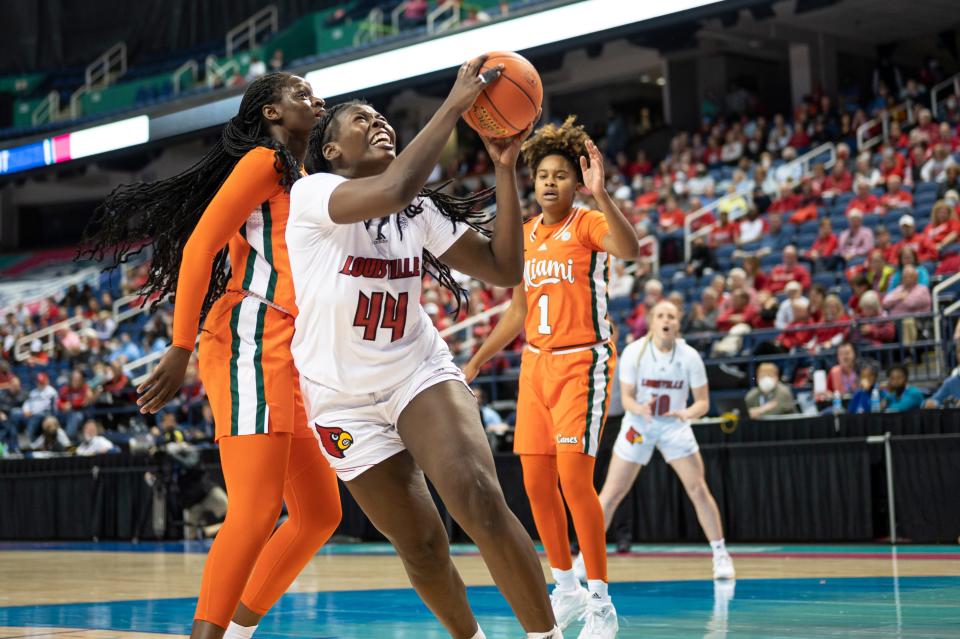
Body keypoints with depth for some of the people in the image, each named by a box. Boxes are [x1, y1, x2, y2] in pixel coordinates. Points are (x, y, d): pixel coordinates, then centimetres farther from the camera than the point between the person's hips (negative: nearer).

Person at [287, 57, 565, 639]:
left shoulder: (421, 212, 2)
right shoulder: (312, 194, -14)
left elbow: (504, 269, -4)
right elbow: (392, 191, -34)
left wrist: (506, 169, -11)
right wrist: (455, 104, -30)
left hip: (420, 372, 2)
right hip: (345, 399, -2)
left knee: (479, 499, -24)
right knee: (421, 544, 2)